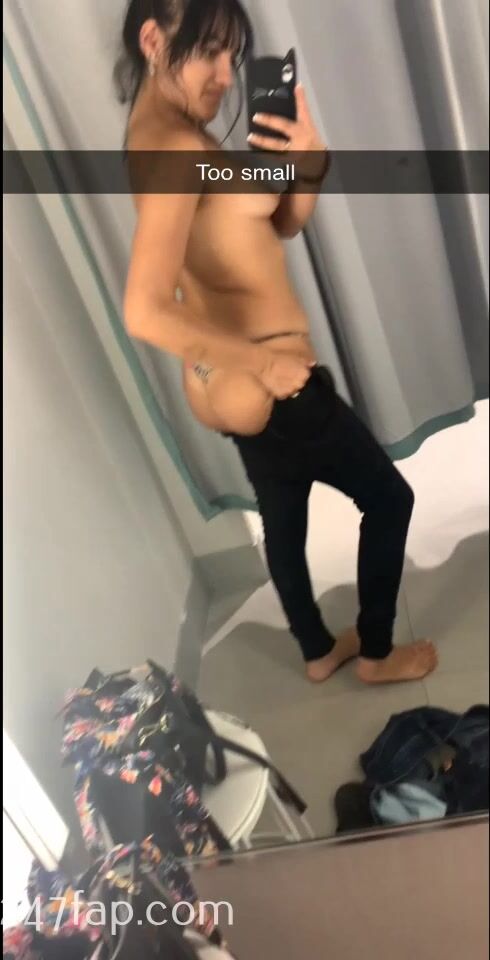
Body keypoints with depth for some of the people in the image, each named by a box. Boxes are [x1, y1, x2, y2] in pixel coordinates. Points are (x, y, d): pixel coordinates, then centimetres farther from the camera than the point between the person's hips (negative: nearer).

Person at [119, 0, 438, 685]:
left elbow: (283, 226, 10)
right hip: (261, 388, -10)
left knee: (283, 521, 25)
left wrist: (308, 161, -10)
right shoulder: (177, 146, -23)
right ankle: (377, 655, 29)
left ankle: (319, 653, 46)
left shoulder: (161, 134, 8)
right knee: (388, 499, 11)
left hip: (230, 383, 10)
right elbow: (146, 314, -33)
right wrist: (266, 362, -23)